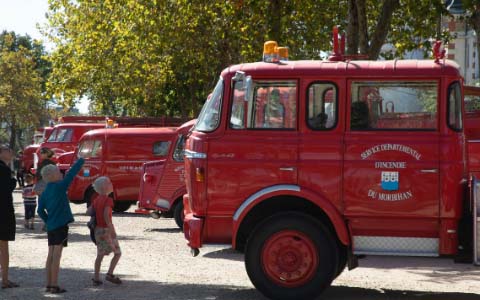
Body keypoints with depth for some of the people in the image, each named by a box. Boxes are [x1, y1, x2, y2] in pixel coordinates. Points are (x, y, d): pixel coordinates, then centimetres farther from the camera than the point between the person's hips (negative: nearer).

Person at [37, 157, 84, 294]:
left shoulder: (44, 193, 10)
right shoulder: (60, 187, -10)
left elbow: (40, 210, 10)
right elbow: (72, 173, -5)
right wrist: (81, 161, 6)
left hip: (51, 226, 7)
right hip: (61, 225, -7)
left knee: (51, 255, 10)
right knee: (56, 255, -6)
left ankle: (49, 284, 14)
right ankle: (54, 286, -6)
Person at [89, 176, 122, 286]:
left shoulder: (96, 200, 8)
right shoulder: (108, 200, -14)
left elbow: (88, 212, 9)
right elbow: (106, 215, -25)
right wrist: (111, 229, -23)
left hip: (98, 229, 7)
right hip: (106, 229, -7)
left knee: (100, 255, 13)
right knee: (117, 253, 4)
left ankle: (96, 278, 11)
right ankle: (110, 274, -4)